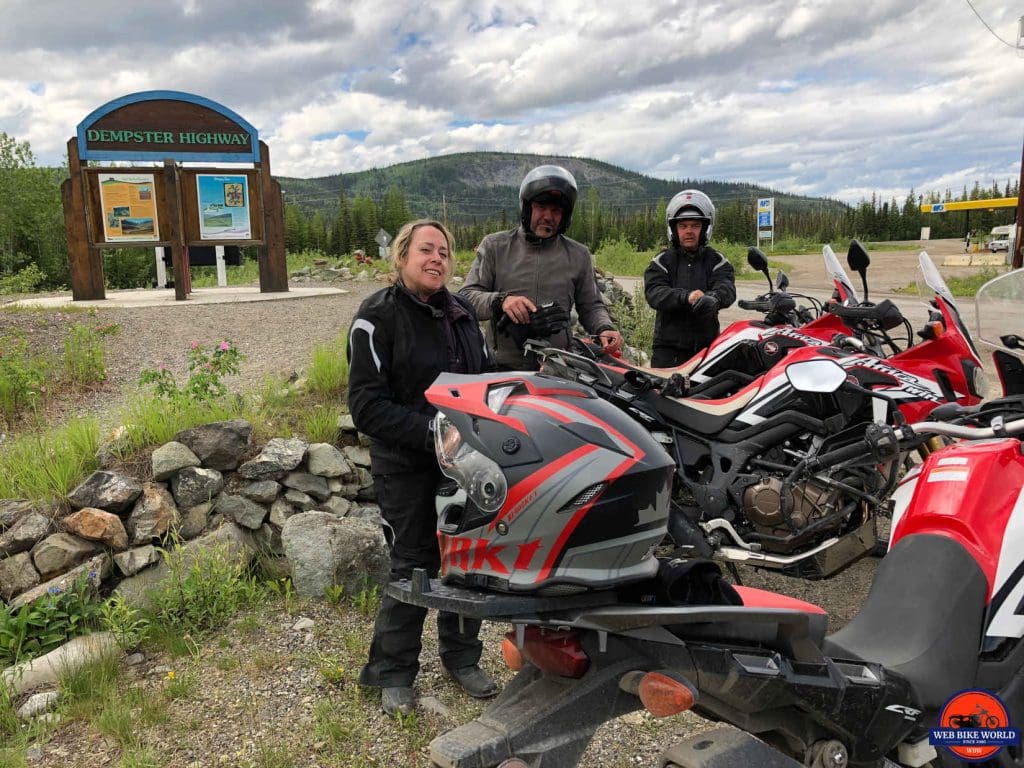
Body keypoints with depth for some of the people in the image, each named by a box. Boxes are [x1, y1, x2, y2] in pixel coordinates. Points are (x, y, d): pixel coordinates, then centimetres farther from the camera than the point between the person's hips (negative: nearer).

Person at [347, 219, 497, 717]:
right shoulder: (377, 317, -8)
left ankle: (461, 656, 33)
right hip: (408, 466, -5)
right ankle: (393, 674, 23)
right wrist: (431, 433, -22)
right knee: (414, 567, 2)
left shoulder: (461, 312, 11)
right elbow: (367, 405, -14)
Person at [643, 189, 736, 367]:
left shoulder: (717, 261, 9)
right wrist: (686, 297, -29)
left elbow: (727, 288, -10)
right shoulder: (661, 262, 7)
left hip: (708, 347, 1)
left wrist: (713, 298, -35)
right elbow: (654, 293, -10)